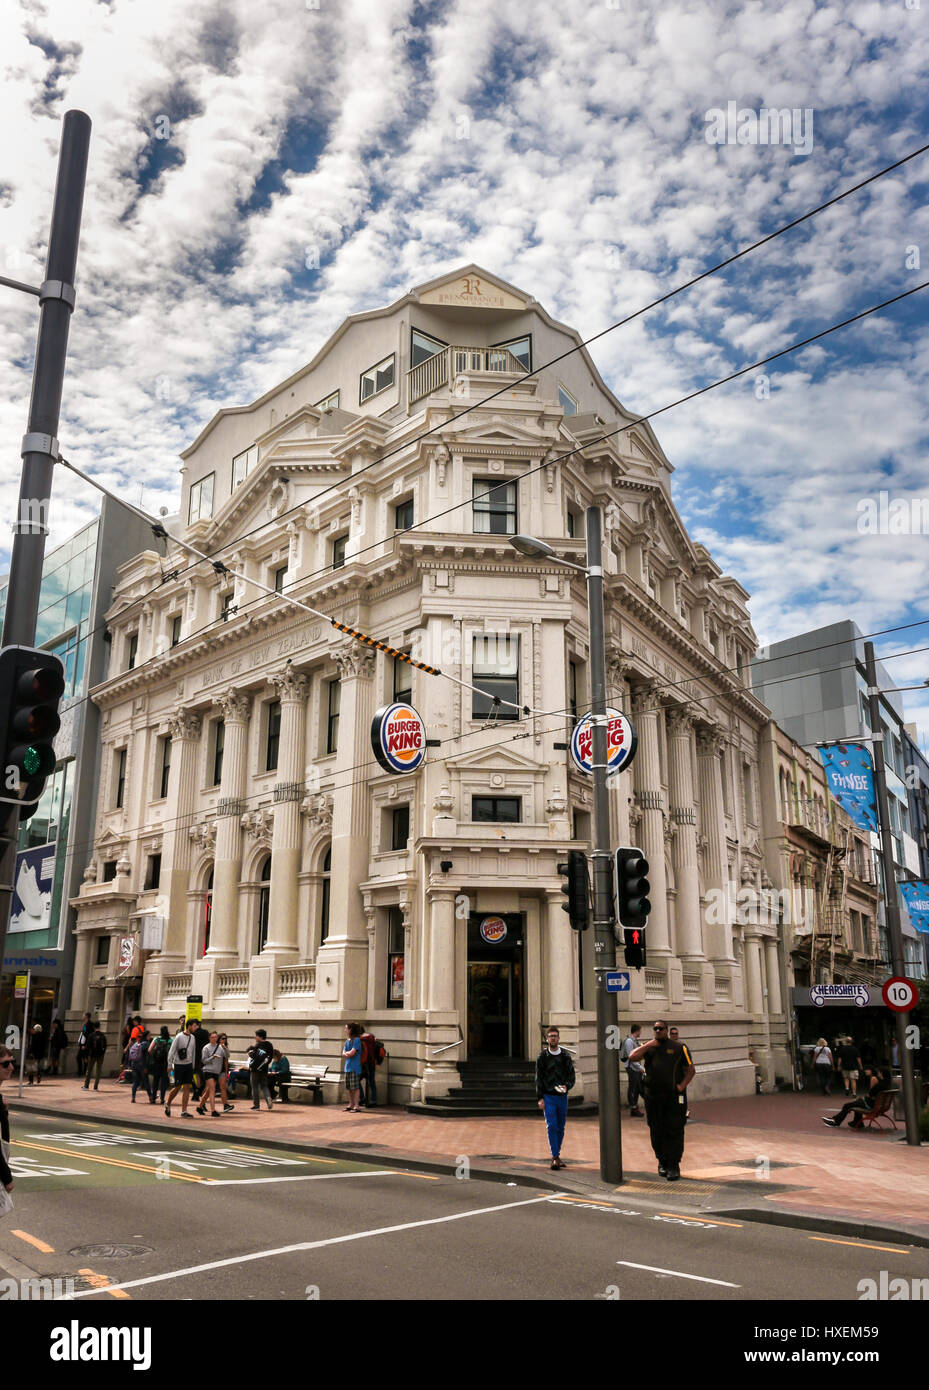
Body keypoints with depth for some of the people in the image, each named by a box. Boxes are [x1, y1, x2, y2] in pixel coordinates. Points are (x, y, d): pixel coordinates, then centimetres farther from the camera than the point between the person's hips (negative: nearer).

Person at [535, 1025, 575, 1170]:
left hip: (562, 1096, 3)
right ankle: (555, 1157, -8)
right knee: (551, 1126, -10)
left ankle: (557, 1155, 21)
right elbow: (538, 1078, 0)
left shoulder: (566, 1056, 5)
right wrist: (540, 1098, -5)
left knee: (561, 1127, 8)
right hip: (548, 1096, -3)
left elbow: (571, 1075, 8)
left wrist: (567, 1086, -13)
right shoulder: (542, 1056, 0)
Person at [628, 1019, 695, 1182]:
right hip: (653, 1098, 2)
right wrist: (649, 1044, -7)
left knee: (674, 1131, -5)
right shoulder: (648, 1047, 12)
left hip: (674, 1097, -2)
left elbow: (691, 1069, 6)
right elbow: (633, 1057, -5)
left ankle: (673, 1166, 1)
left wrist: (682, 1085, -8)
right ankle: (662, 1162, 21)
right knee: (657, 1132, 7)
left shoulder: (679, 1048, 7)